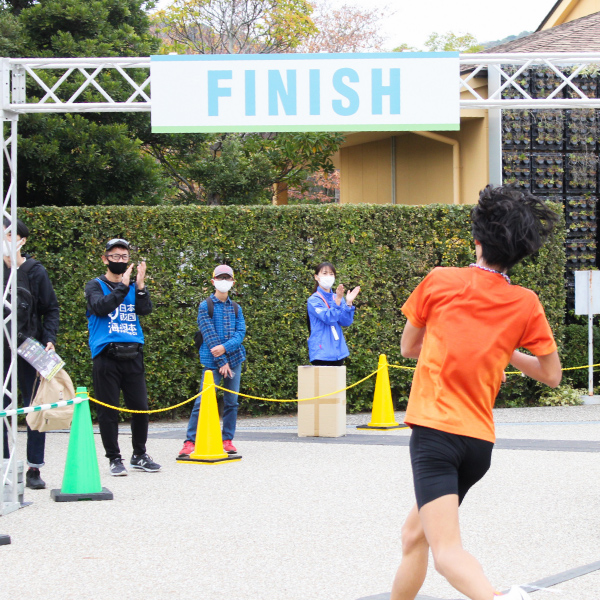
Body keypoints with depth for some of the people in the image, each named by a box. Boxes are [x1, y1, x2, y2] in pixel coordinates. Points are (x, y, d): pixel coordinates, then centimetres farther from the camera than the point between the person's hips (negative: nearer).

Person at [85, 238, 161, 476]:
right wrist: (123, 286, -17)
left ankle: (139, 455, 17)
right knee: (108, 410, -1)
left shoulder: (133, 286, 15)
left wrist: (140, 285, -16)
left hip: (133, 355, 3)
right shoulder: (95, 286, 5)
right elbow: (101, 307, -15)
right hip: (106, 356, -3)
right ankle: (114, 458, 8)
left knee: (140, 406, 3)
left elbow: (146, 309, -3)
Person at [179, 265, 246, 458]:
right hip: (212, 362, -4)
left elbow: (241, 333, 2)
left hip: (234, 360, 4)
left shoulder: (236, 308, 12)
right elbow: (209, 336, -8)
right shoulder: (205, 306, -1)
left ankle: (228, 440, 14)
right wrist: (221, 362, -14)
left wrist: (225, 347, -17)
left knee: (231, 402, 6)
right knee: (202, 402, -9)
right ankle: (190, 441, -4)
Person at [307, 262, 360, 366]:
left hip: (337, 351, 6)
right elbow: (328, 318, -19)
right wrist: (337, 301, -30)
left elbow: (346, 322, 0)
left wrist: (348, 303, -13)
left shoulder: (337, 298, 10)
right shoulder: (314, 300, -5)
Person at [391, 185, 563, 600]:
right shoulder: (526, 304, 6)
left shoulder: (439, 281, 1)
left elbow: (409, 348, 15)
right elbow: (552, 375, 13)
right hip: (480, 438, 5)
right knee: (414, 534, 24)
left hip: (434, 427, -5)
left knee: (445, 548, -19)